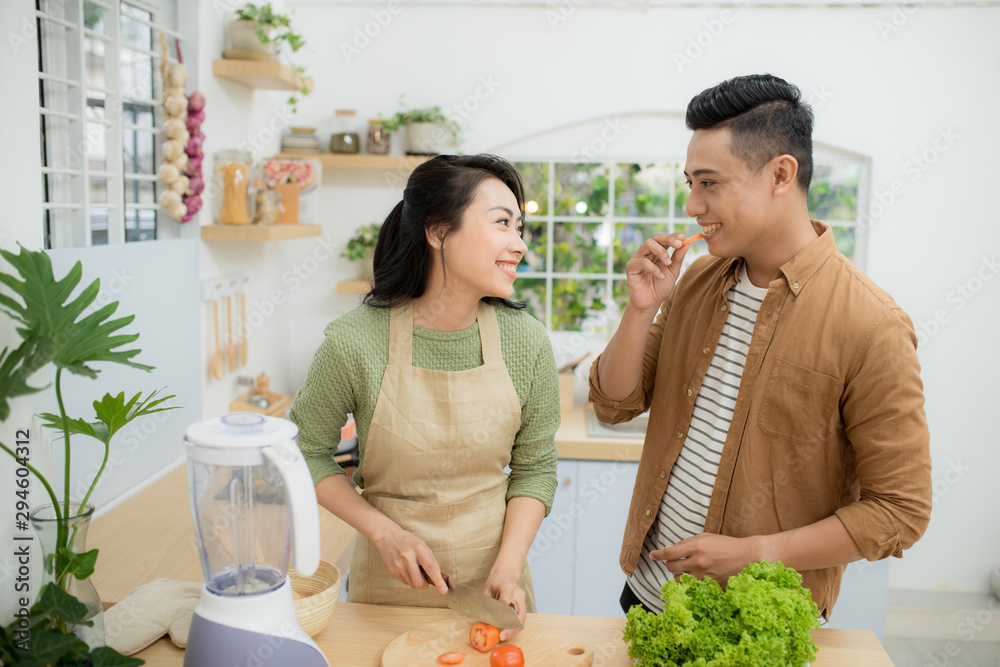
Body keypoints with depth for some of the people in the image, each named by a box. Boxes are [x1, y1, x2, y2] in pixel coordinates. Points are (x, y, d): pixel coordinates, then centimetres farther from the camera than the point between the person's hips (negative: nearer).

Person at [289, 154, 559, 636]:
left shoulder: (526, 341, -12)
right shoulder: (355, 342, -18)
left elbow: (535, 467, -2)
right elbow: (306, 450, -4)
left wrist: (508, 566, -13)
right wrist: (382, 530, -13)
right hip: (390, 581, -1)